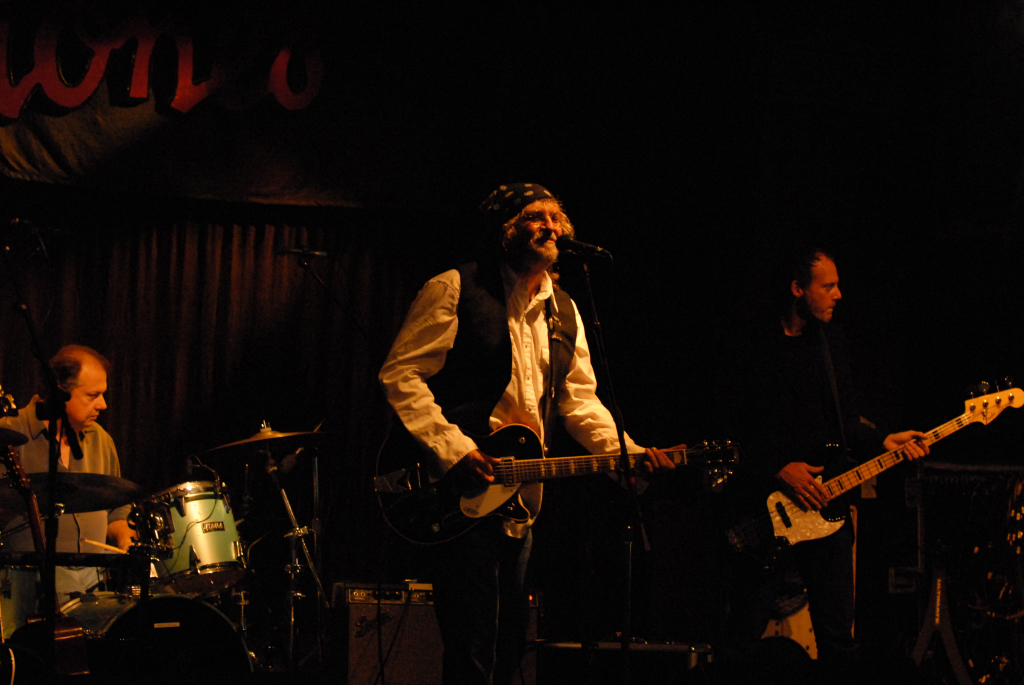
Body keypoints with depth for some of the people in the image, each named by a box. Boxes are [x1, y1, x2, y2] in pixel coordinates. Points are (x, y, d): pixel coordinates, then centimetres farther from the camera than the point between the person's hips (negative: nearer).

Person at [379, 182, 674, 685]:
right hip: (459, 493, -7)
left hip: (522, 498, 7)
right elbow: (401, 373, -9)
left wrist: (624, 452, -1)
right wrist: (451, 446, -19)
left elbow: (580, 398, 16)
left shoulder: (564, 312, 16)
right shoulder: (455, 290, -5)